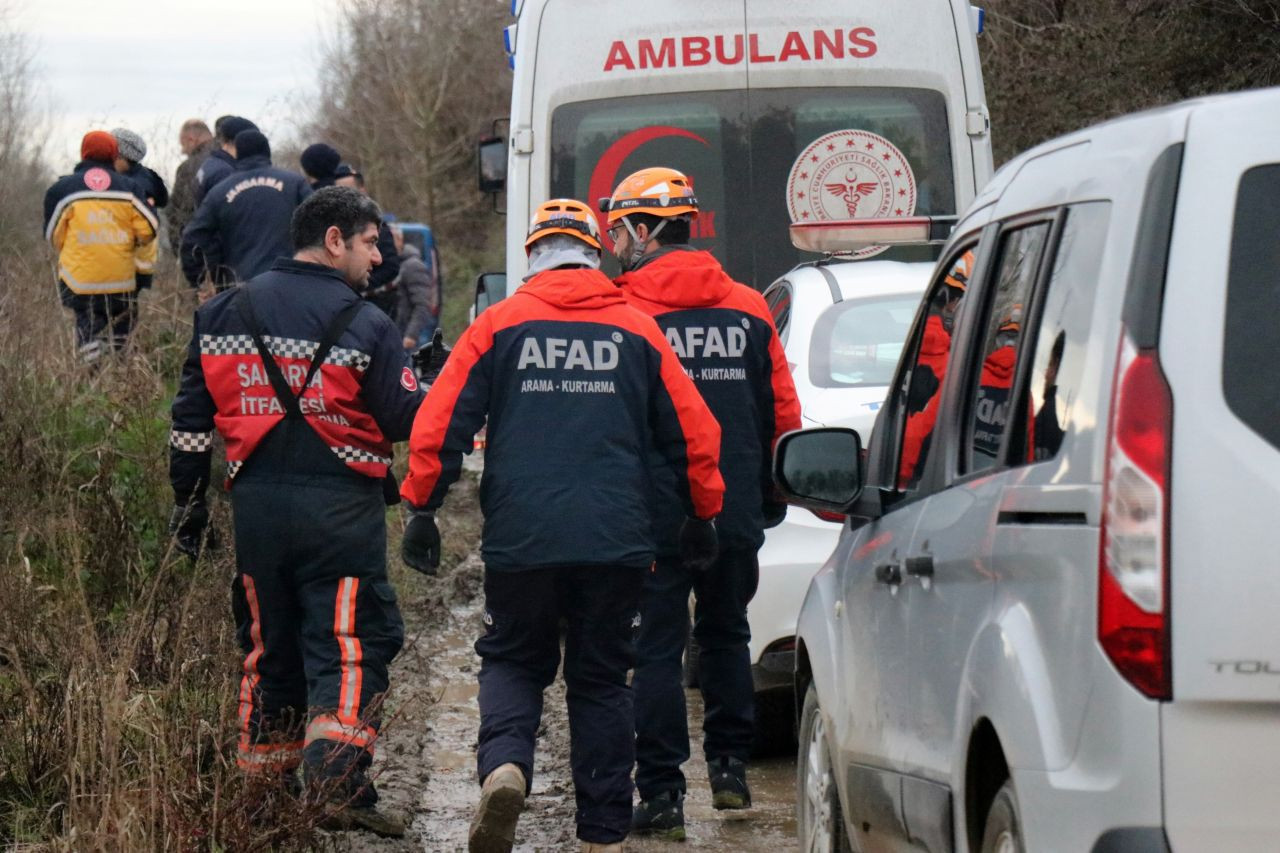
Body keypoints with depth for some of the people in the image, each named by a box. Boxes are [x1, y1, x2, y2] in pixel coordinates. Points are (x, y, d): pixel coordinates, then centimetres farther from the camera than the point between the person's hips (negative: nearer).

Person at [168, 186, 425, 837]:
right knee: (349, 643, -2)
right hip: (339, 508, -5)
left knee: (268, 643, 16)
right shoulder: (364, 326, -7)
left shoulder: (225, 314, 9)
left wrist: (189, 503, 19)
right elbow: (411, 421, -6)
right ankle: (339, 782, -15)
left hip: (256, 504, 5)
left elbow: (191, 418, 11)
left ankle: (260, 783, 21)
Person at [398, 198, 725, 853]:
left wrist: (421, 510, 7)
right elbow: (694, 434, 11)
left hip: (519, 540, -1)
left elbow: (439, 423, 0)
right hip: (615, 544, 1)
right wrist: (701, 517, 23)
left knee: (512, 662, 15)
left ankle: (504, 765, -15)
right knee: (601, 678, 11)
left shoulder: (498, 325, 5)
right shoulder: (637, 331, 8)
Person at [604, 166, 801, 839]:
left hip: (655, 511, -4)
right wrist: (767, 497, 19)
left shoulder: (624, 310, -7)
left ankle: (662, 794, -2)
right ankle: (729, 765, 21)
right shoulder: (748, 309, 7)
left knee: (657, 646, 0)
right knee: (725, 635, 20)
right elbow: (783, 414, 10)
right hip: (737, 512, 4)